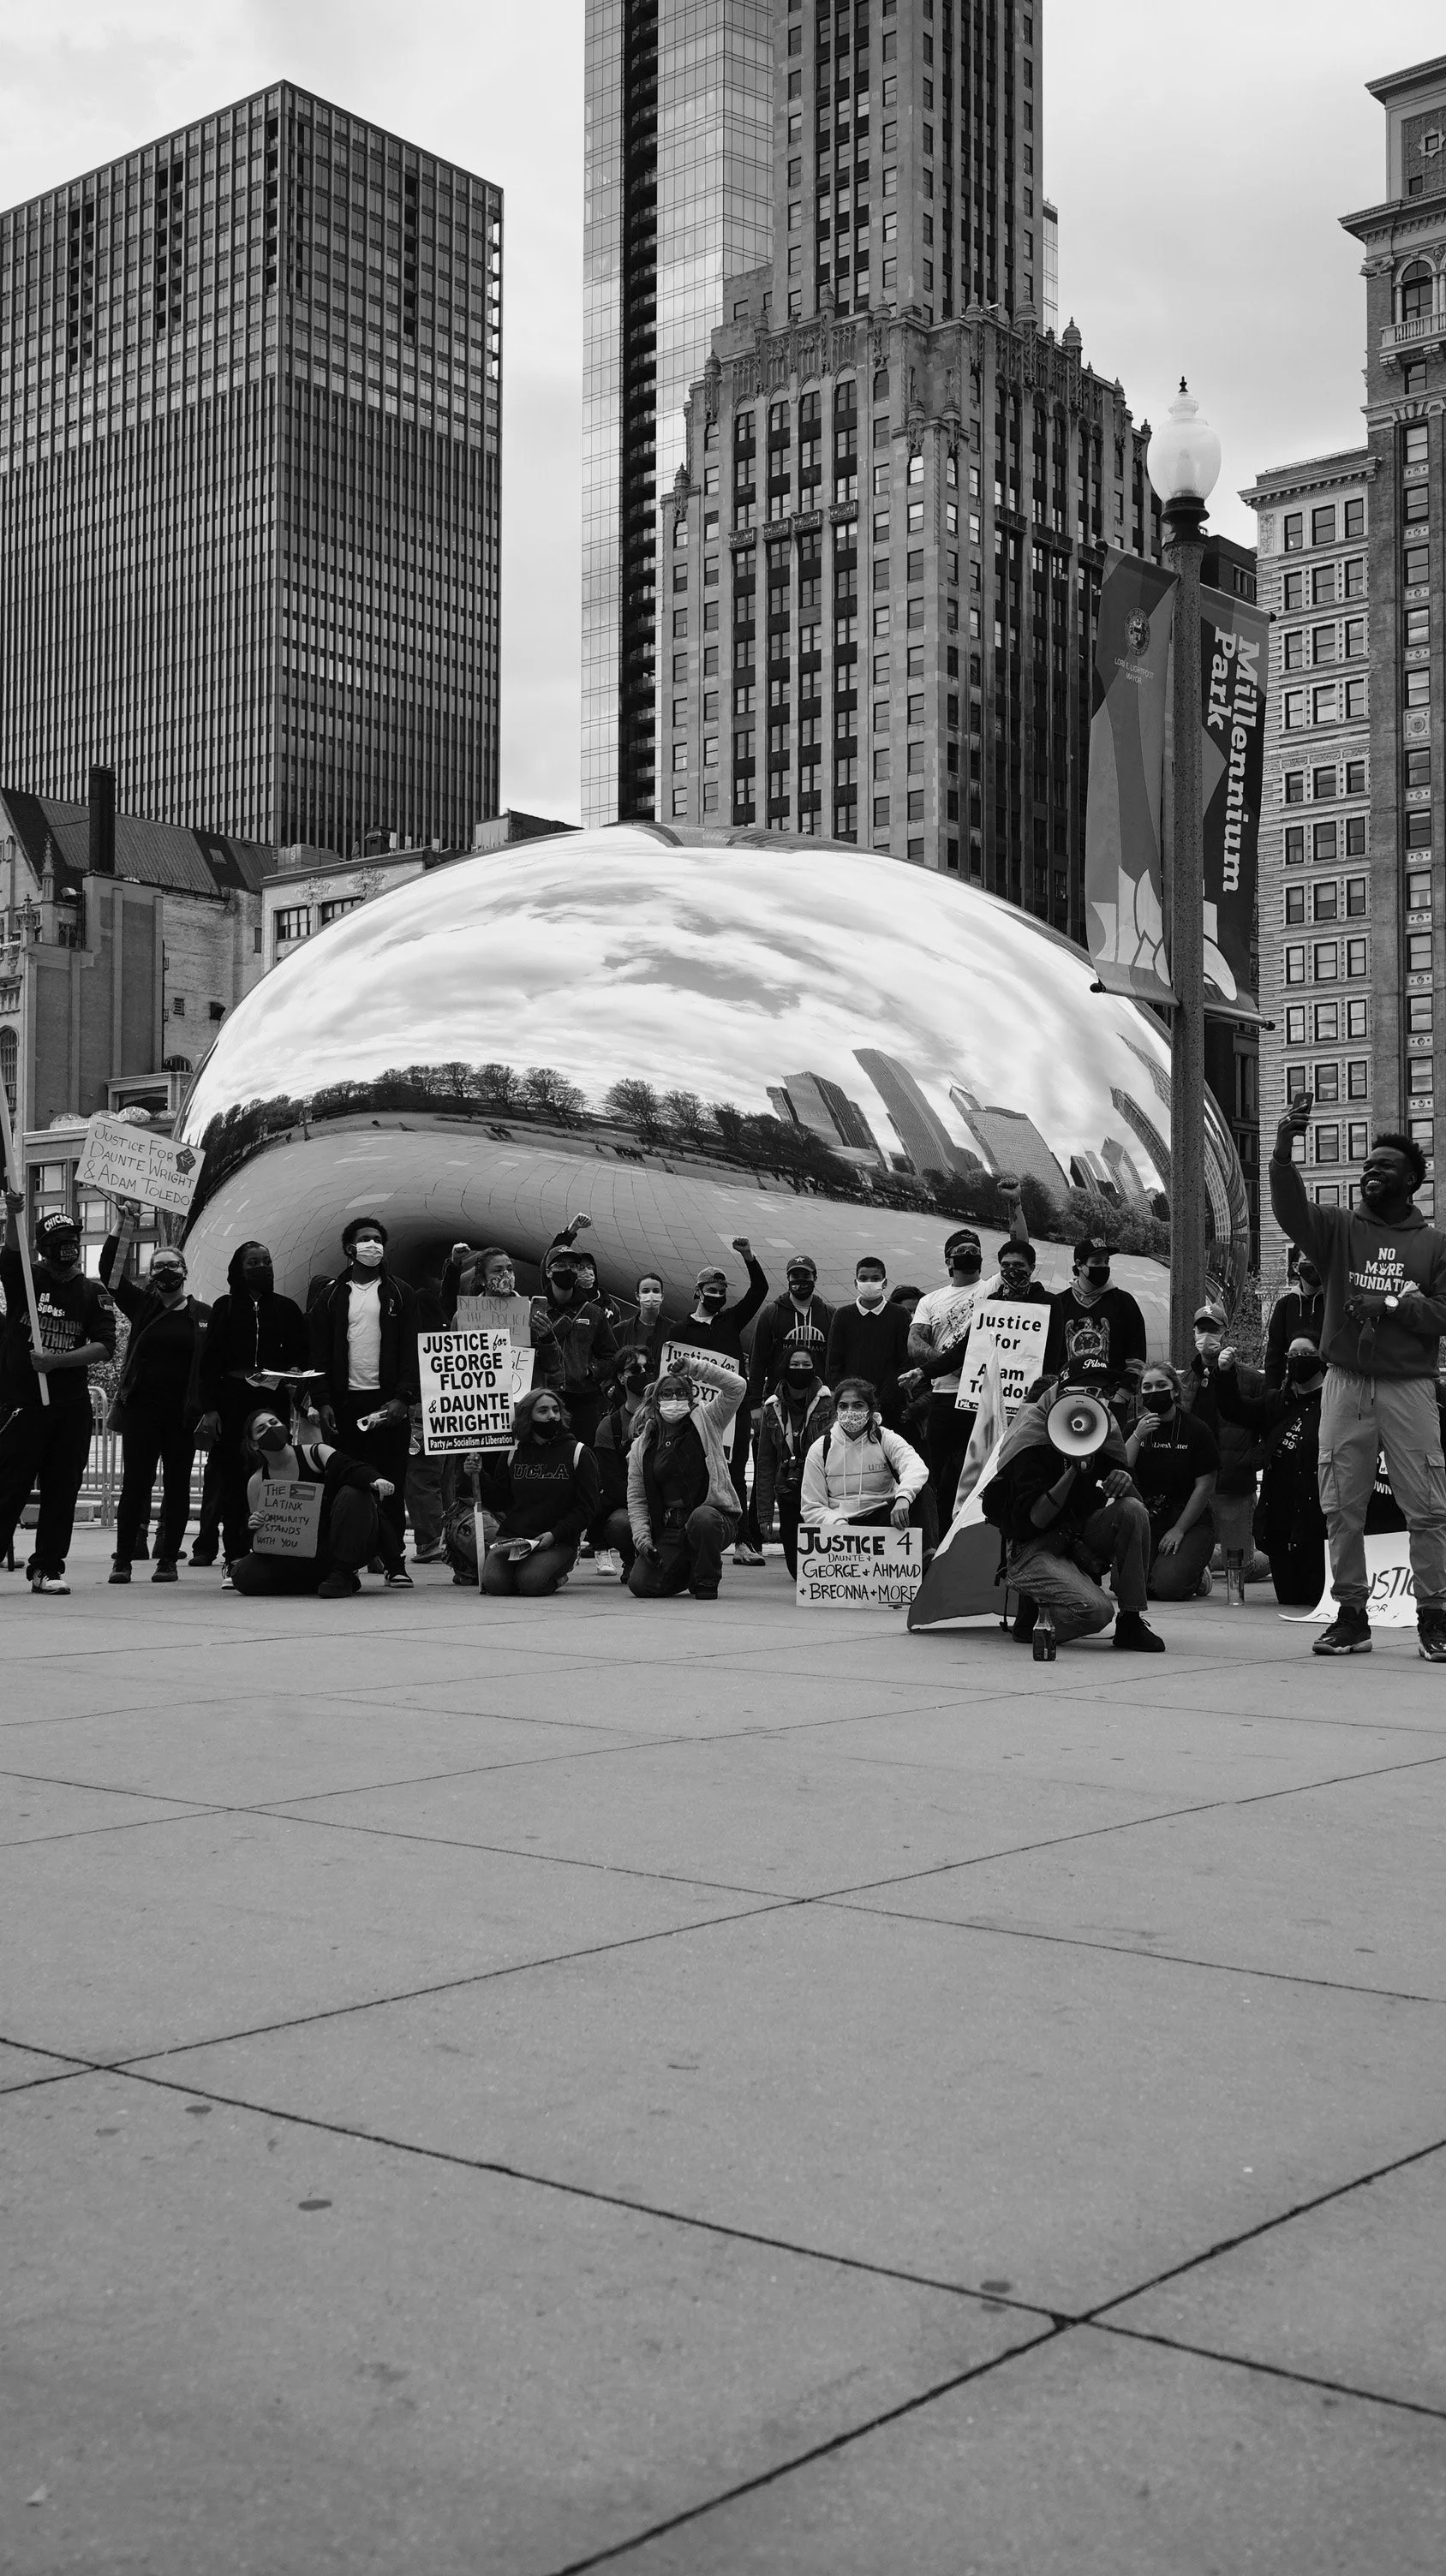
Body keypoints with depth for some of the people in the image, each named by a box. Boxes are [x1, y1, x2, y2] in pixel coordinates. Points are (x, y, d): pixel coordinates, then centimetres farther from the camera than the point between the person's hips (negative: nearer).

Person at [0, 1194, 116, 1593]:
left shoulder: (91, 1293, 8)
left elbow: (105, 1346, -2)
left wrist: (57, 1359, -14)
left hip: (72, 1406, 2)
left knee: (62, 1490, 4)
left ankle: (48, 1568, 12)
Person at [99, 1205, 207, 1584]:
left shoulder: (202, 1315, 6)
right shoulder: (142, 1306, 9)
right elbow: (111, 1273, -2)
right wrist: (125, 1230, -12)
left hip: (183, 1412, 0)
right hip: (141, 1407, 0)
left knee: (176, 1486, 4)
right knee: (134, 1484, -1)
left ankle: (168, 1559, 10)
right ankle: (123, 1559, 2)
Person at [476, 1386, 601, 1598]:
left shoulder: (578, 1453, 1)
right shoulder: (514, 1453, 11)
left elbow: (587, 1507, -3)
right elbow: (499, 1500, 14)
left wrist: (555, 1534, -15)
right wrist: (479, 1476, -3)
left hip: (558, 1541, -3)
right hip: (511, 1537, 3)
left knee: (530, 1583, -28)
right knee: (494, 1583, -21)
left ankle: (559, 1572, 6)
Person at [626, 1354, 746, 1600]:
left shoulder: (706, 1422, 5)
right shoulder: (642, 1445, 11)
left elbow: (736, 1387, -7)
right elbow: (636, 1498, 11)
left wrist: (693, 1368, -12)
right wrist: (642, 1539, -2)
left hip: (713, 1517, -3)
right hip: (669, 1530, 3)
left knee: (701, 1517, -40)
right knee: (640, 1585, -14)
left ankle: (706, 1580, -12)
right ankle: (685, 1571, 20)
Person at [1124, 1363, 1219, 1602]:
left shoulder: (1196, 1430, -5)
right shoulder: (1134, 1428, 7)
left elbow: (1205, 1487, -7)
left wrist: (1179, 1530, -10)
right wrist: (1137, 1437, -17)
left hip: (1189, 1520, -3)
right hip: (1145, 1518, 3)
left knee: (1168, 1587, -24)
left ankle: (1198, 1575, 10)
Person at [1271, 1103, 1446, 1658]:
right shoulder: (1339, 1228, 9)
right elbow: (1290, 1211, -10)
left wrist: (1391, 1305, -13)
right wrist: (1283, 1153, -25)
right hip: (1345, 1383, 1)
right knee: (1341, 1507, 3)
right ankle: (1351, 1614, 12)